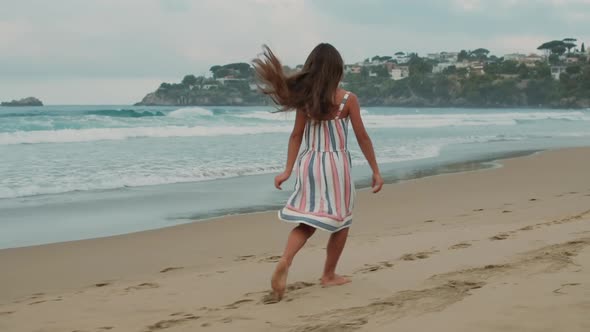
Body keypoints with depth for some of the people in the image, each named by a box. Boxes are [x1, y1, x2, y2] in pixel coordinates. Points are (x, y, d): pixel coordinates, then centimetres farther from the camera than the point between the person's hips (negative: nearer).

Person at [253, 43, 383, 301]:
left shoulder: (305, 98, -1)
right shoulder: (347, 99, -9)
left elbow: (296, 136, 2)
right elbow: (362, 137, -6)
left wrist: (288, 170, 7)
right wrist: (376, 171, 1)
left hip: (309, 163, 4)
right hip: (336, 164, -3)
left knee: (308, 221, 9)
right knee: (341, 221, 15)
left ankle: (285, 261, -16)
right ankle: (329, 275, 21)